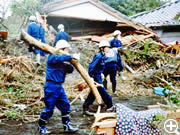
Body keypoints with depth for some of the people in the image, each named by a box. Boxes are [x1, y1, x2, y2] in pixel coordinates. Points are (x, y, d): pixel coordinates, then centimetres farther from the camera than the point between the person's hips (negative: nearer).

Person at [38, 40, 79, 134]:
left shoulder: (62, 62, 16)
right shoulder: (52, 57, -9)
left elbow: (70, 70, 12)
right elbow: (59, 58, -32)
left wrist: (69, 64, -8)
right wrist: (71, 56, -27)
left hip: (59, 86, 9)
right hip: (51, 86, -9)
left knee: (65, 105, 9)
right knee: (49, 108, -2)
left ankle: (67, 126, 18)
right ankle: (41, 127, 14)